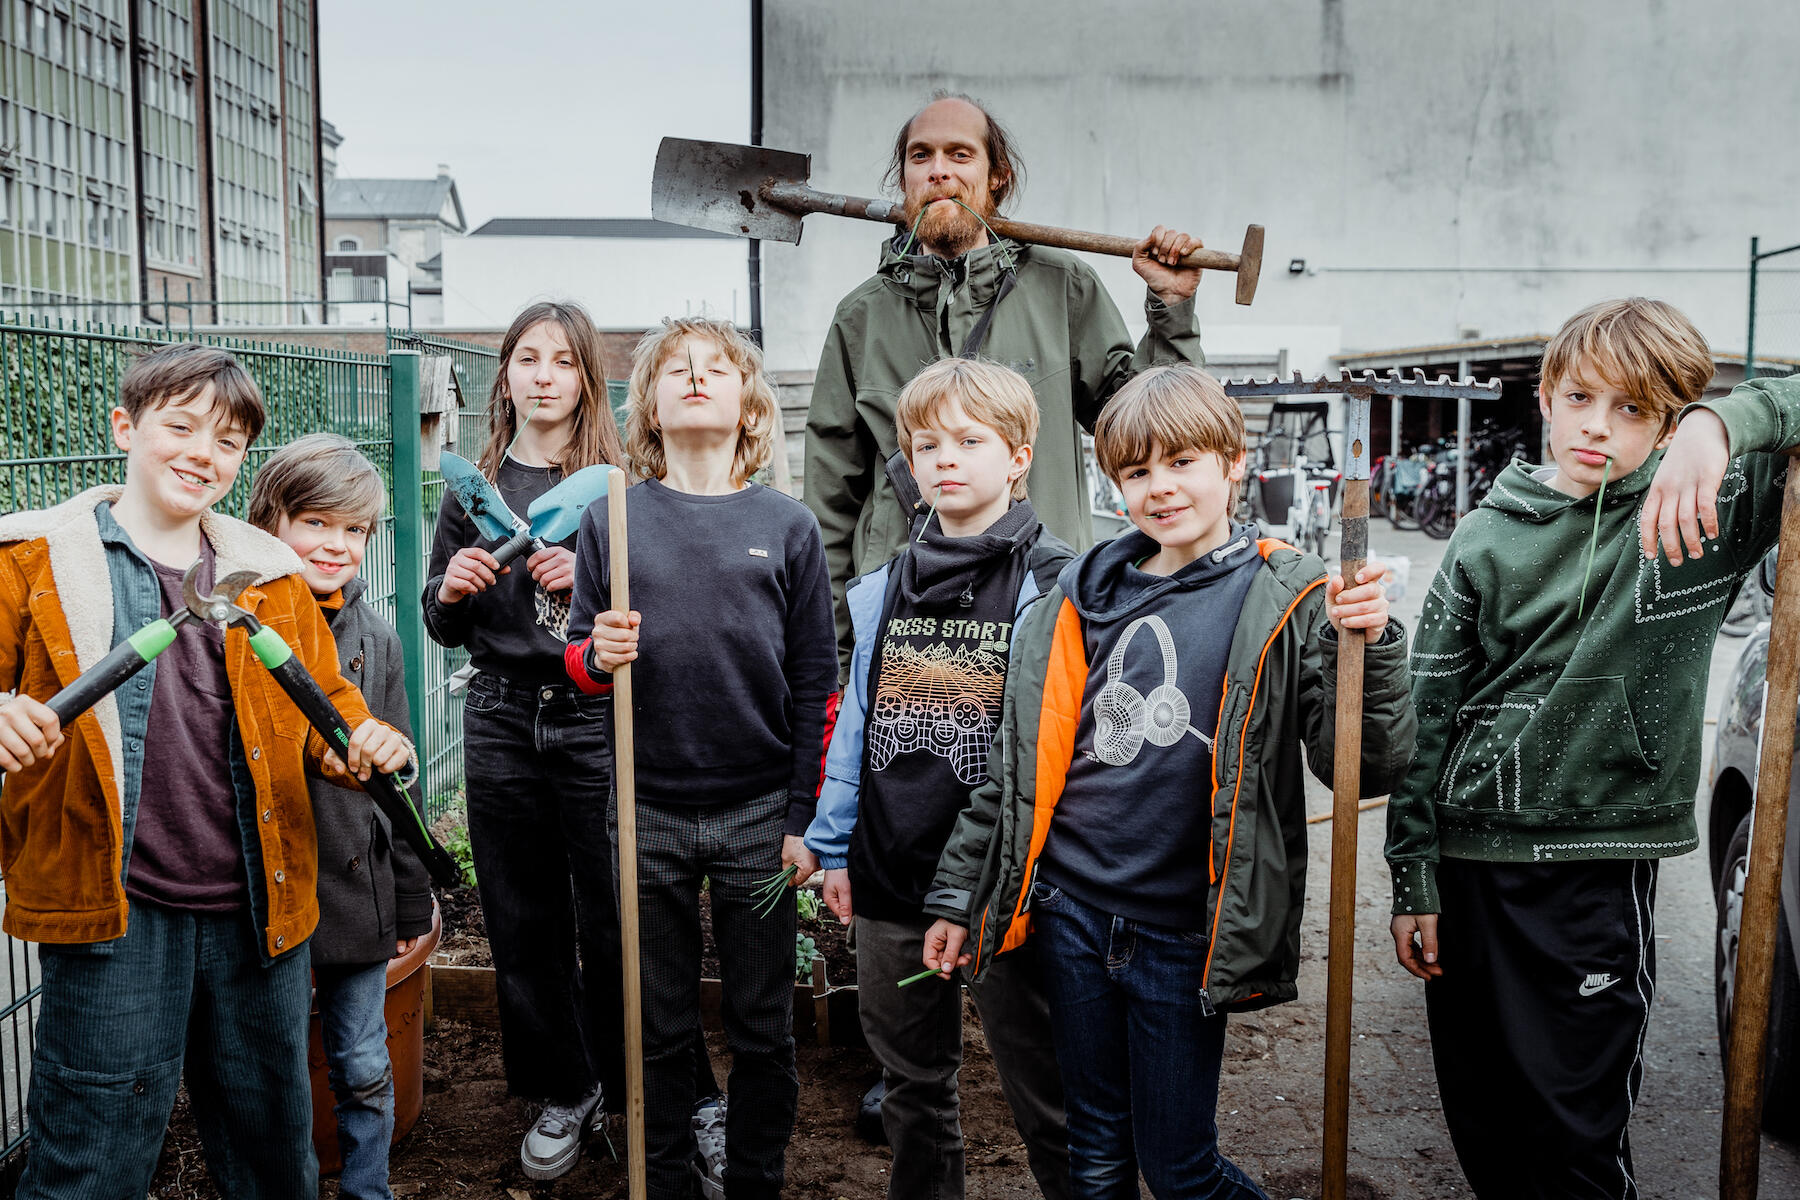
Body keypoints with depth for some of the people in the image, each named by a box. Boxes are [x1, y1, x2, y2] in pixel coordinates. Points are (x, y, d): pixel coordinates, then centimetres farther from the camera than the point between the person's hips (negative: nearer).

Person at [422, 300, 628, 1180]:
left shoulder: (619, 480, -1)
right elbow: (444, 630, 14)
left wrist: (588, 579, -19)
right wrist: (452, 590, -7)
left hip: (596, 718, -3)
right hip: (501, 720, 4)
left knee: (610, 918, 2)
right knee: (522, 920, 11)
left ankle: (631, 1091, 23)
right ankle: (562, 1092, 28)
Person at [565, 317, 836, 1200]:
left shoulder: (788, 525, 1)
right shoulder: (610, 520, 2)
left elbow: (816, 683, 2)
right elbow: (577, 660, 8)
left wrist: (802, 815, -2)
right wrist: (598, 656, -15)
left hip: (759, 815, 0)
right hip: (649, 812, 1)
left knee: (762, 1028, 11)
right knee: (661, 1027, 13)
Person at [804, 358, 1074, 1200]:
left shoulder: (1053, 586, -8)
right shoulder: (883, 591, 8)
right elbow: (856, 722, 13)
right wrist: (834, 846, 12)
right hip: (890, 876, 5)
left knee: (1039, 1081, 7)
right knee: (910, 1075, 20)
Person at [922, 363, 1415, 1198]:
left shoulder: (1287, 603, -5)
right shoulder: (1082, 597, 5)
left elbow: (1364, 769, -9)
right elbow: (1018, 759, 10)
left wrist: (1369, 647, -24)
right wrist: (958, 893, 12)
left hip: (1185, 934, -3)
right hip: (1072, 911, 4)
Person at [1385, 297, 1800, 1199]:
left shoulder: (1702, 518, -1)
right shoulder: (1486, 540, 3)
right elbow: (1429, 716, 3)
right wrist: (1414, 880, 2)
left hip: (1601, 863, -2)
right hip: (1467, 857, 3)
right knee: (1479, 1118, 13)